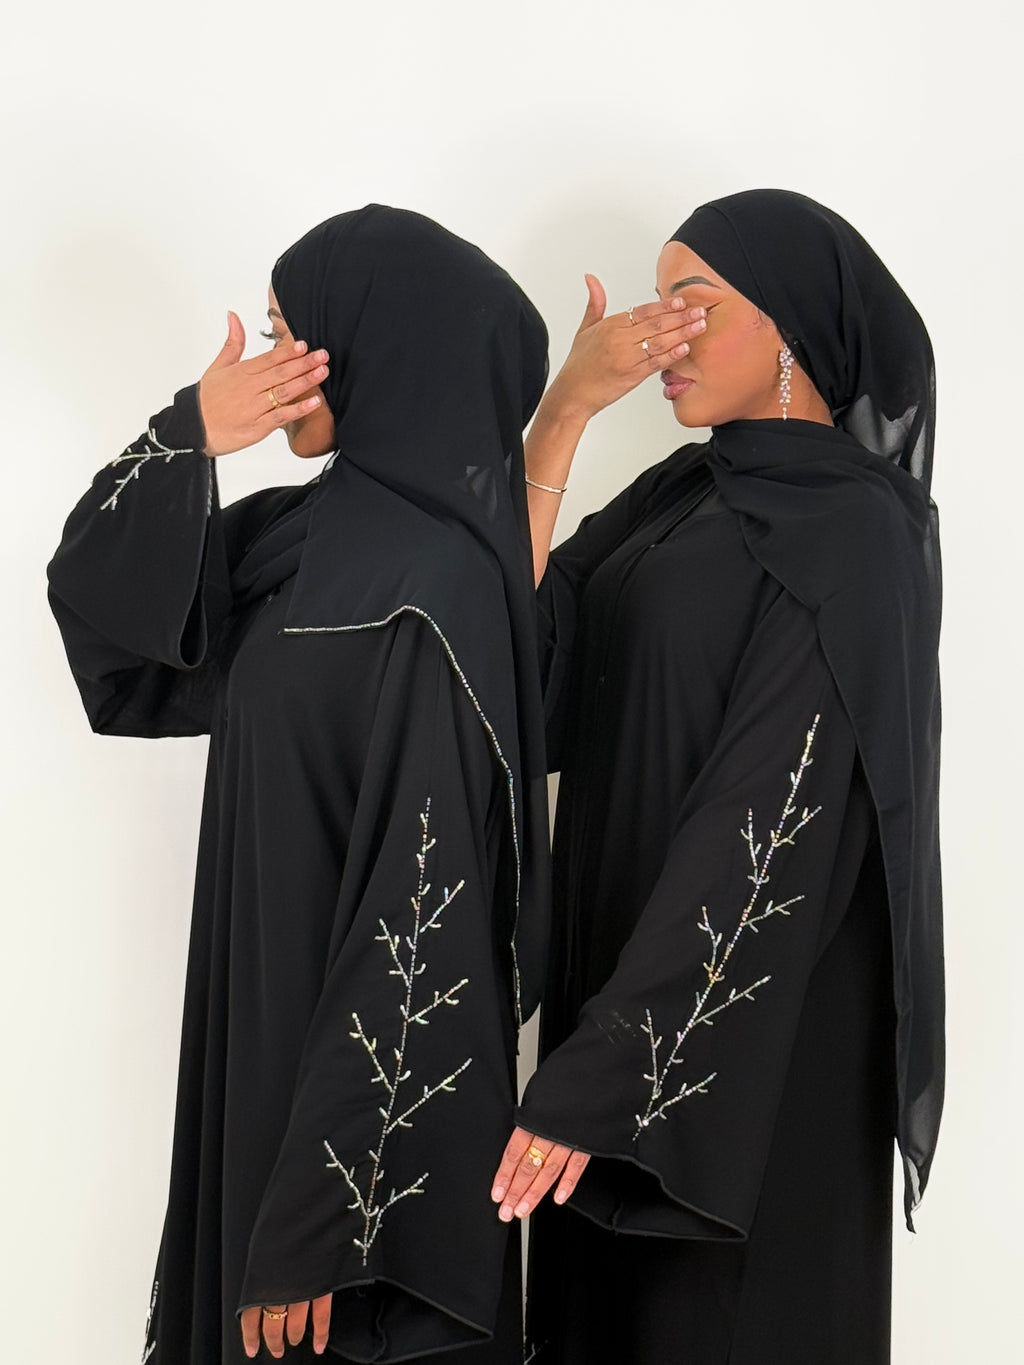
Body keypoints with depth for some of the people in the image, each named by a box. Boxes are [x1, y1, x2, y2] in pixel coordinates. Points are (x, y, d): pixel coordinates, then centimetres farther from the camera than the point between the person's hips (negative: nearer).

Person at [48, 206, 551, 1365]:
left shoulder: (430, 597, -23)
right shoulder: (313, 532, 3)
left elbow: (420, 916, -24)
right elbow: (94, 611, 6)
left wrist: (315, 1227, -21)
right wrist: (184, 442, -12)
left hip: (375, 1090, -8)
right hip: (268, 1028, 8)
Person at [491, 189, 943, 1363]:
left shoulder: (854, 538, -16)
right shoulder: (680, 494, 9)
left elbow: (773, 824, -23)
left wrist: (602, 1072, -24)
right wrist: (563, 411, -11)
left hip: (752, 1019, -7)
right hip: (622, 960, 8)